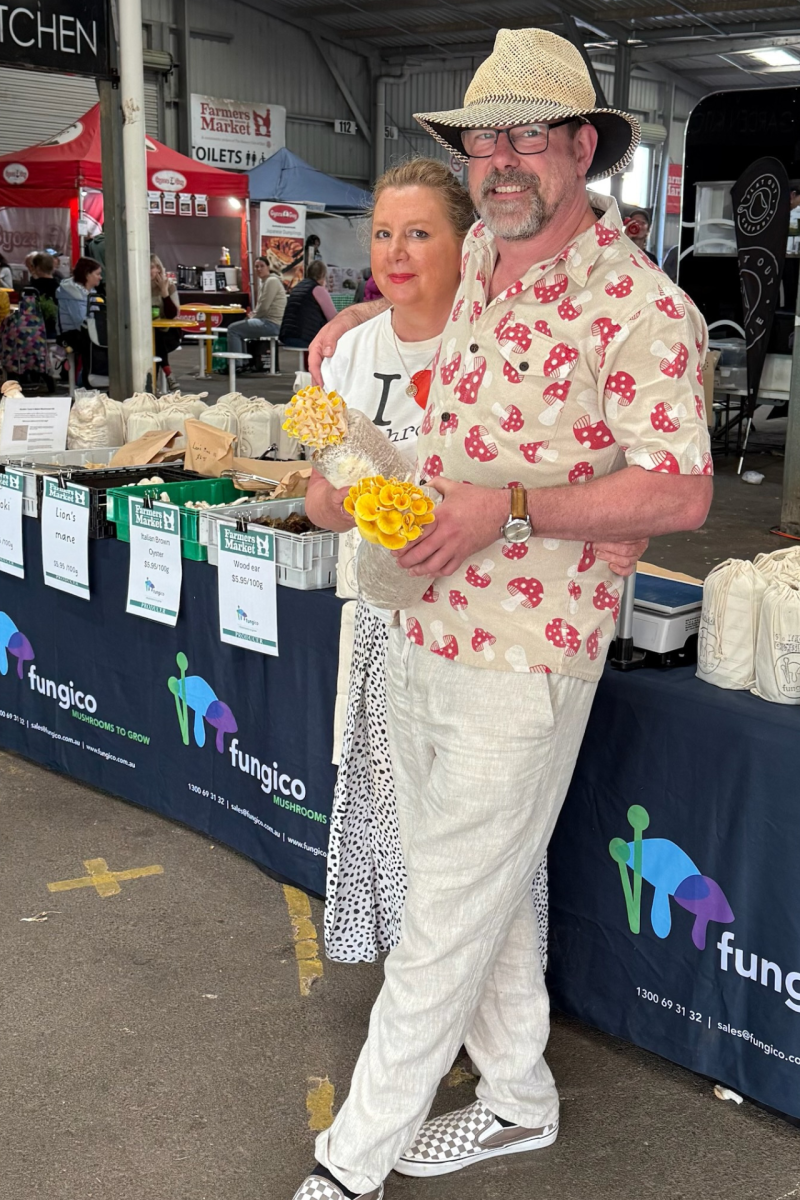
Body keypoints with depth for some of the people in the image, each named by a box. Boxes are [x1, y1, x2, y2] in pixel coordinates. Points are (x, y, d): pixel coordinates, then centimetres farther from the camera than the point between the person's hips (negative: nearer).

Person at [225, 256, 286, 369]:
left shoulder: (272, 281, -12)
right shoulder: (263, 282, 18)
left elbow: (264, 307, -19)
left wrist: (253, 317, -4)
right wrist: (252, 314, 7)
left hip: (272, 324, -11)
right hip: (267, 321, 11)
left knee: (233, 329, -11)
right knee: (239, 328, 26)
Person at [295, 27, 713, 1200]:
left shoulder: (641, 309, -14)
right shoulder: (479, 252, 9)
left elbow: (680, 492, -19)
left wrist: (510, 505, -24)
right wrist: (359, 313, 18)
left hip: (522, 661, -8)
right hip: (423, 631, 8)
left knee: (446, 919, 4)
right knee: (478, 888, 19)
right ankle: (520, 1099, 38)